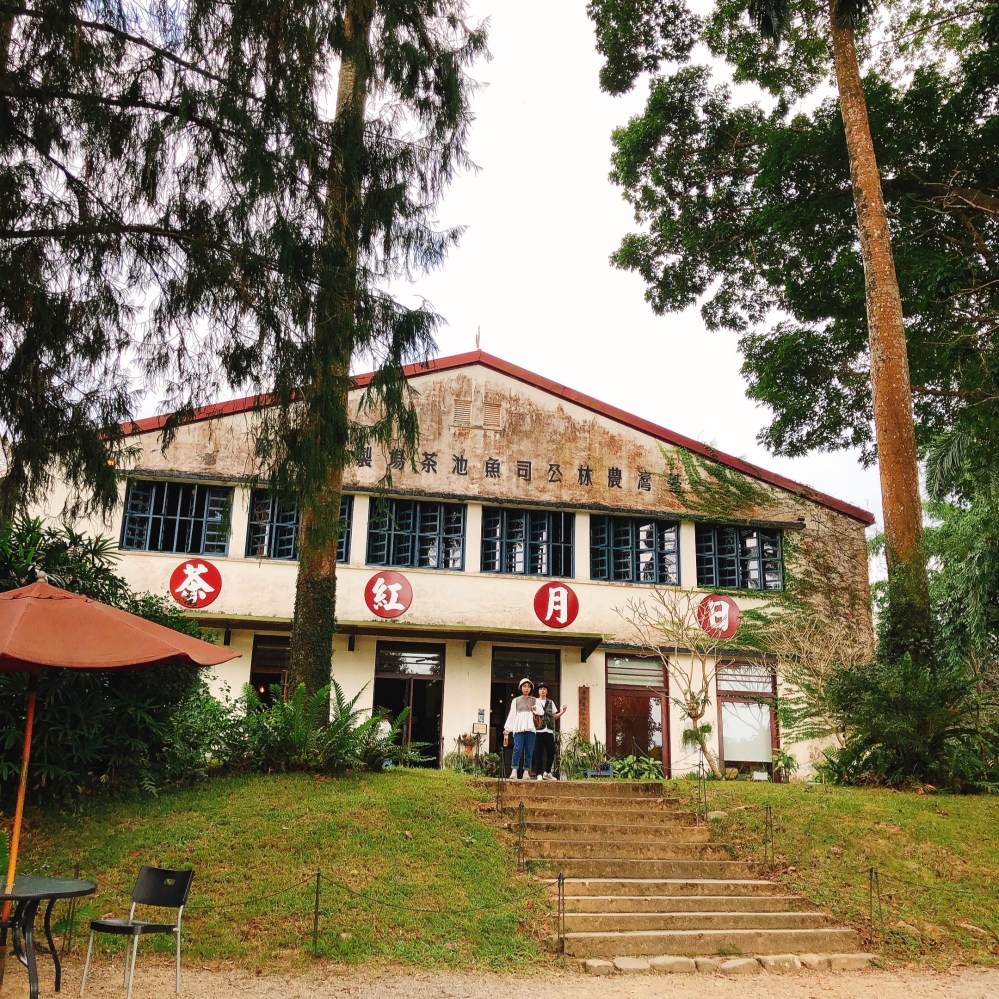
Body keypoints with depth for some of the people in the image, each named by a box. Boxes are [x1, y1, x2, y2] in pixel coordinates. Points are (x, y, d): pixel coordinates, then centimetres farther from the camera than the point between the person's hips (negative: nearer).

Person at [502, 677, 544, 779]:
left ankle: (526, 772, -2)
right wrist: (507, 728, 3)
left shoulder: (534, 700, 19)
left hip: (530, 727, 1)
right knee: (518, 749, -15)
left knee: (529, 751, -4)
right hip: (519, 727, -1)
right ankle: (514, 771, -15)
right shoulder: (516, 700, 17)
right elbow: (511, 714, 11)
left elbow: (542, 711, 11)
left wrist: (536, 709, -11)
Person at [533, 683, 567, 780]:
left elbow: (555, 716, 18)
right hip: (539, 731, -3)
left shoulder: (550, 702, 17)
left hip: (549, 731, 3)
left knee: (551, 752, 2)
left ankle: (547, 772, 17)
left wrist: (562, 712, 1)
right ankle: (539, 774, 4)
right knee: (539, 753, -2)